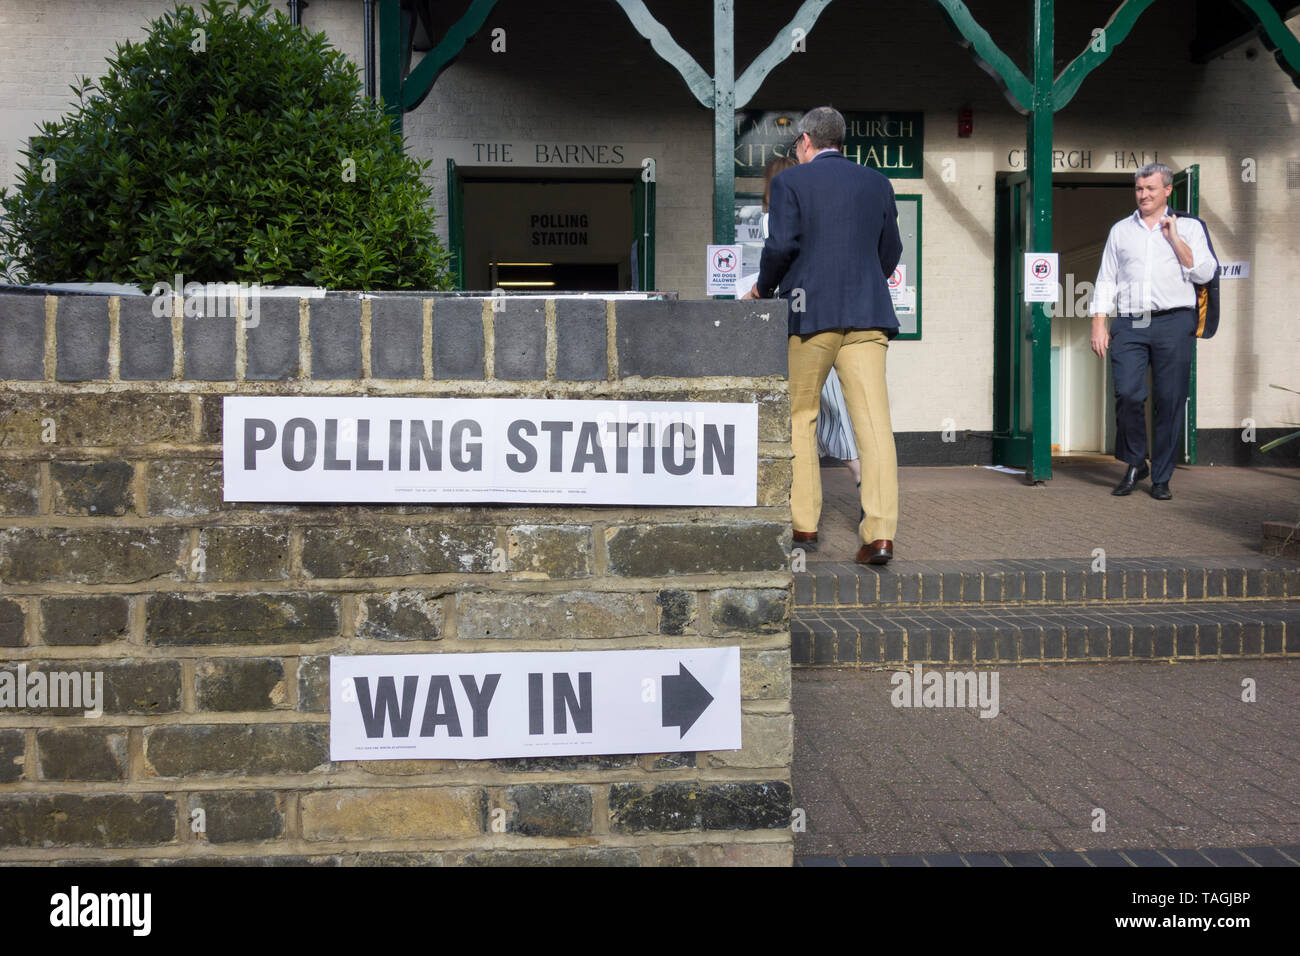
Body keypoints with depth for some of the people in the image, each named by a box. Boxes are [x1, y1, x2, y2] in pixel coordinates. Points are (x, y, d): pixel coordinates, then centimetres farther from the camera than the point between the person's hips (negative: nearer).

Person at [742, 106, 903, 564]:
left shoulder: (790, 182, 2)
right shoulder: (877, 183, 15)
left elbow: (781, 245, -9)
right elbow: (890, 252, 17)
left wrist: (761, 290, 8)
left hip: (811, 311, -2)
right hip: (867, 312, 3)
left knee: (799, 417, 12)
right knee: (873, 419, -4)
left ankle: (803, 521, 17)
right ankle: (880, 532, -12)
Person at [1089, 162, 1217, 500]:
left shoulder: (1188, 228, 13)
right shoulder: (1120, 230, 19)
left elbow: (1205, 273, 1)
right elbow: (1106, 280, 16)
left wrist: (1175, 239, -3)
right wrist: (1099, 324, 5)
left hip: (1174, 322, -1)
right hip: (1129, 324, 1)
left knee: (1170, 401, -3)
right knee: (1127, 394, -13)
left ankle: (1161, 478, 6)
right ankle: (1134, 463, 7)